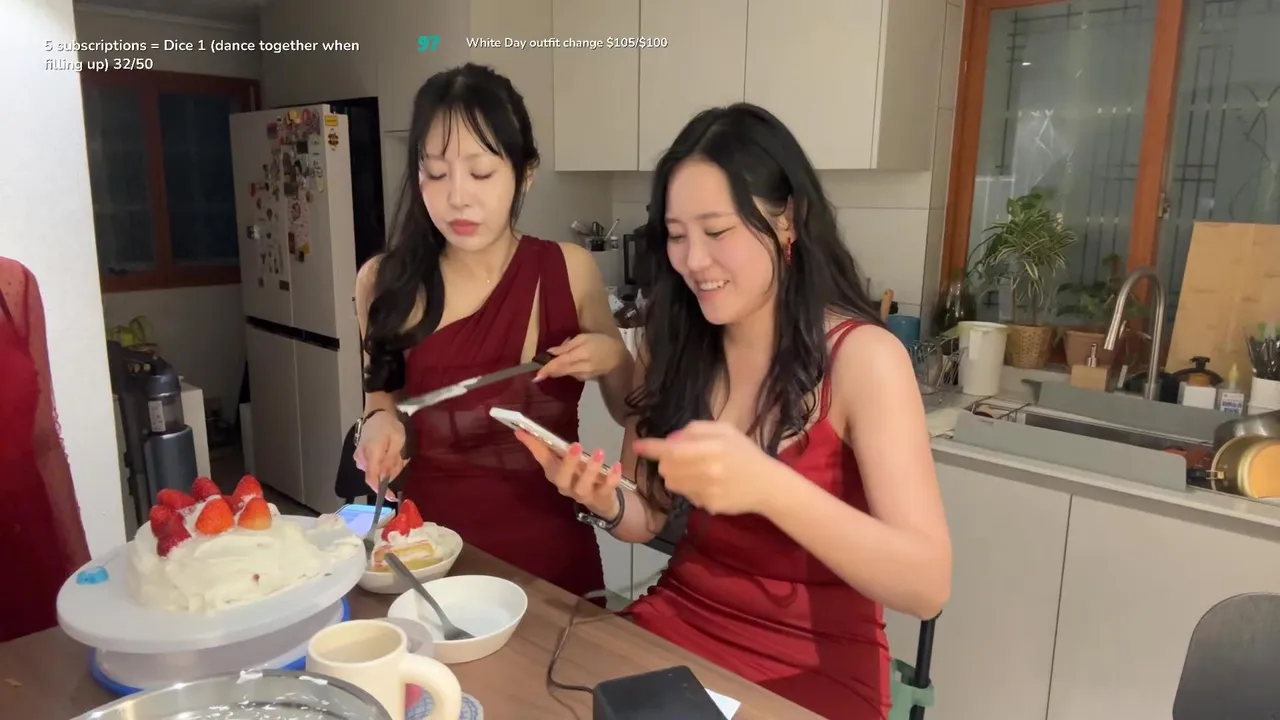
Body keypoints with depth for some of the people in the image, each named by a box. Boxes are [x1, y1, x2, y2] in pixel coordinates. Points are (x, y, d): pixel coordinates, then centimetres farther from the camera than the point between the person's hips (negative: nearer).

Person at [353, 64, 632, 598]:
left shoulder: (570, 271, -10)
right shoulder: (385, 283, -9)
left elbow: (630, 411, 3)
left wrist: (612, 359, -16)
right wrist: (382, 420, -10)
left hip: (550, 554, 0)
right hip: (432, 550, 1)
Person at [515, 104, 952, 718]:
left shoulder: (862, 356, -15)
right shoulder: (670, 342, -2)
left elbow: (928, 586, -22)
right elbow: (650, 517, 5)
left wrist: (768, 486, -37)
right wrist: (606, 502, -18)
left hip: (815, 666, -4)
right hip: (677, 623, 4)